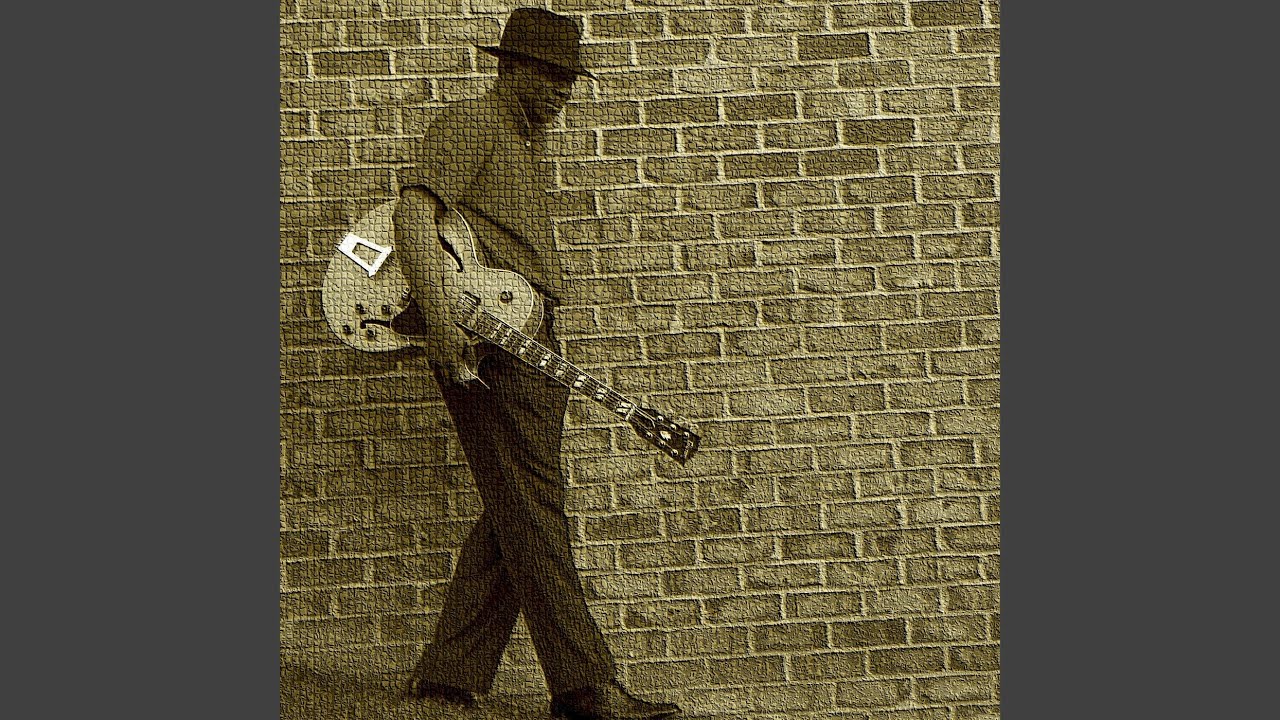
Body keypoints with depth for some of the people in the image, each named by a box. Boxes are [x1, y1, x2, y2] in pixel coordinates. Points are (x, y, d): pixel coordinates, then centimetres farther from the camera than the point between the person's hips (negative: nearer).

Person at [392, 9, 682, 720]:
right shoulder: (468, 123, -3)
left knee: (511, 517, 6)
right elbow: (413, 211, -17)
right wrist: (440, 322, -26)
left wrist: (547, 350, 19)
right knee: (532, 511, -10)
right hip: (486, 340, -9)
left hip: (532, 343, 10)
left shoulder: (527, 145, 26)